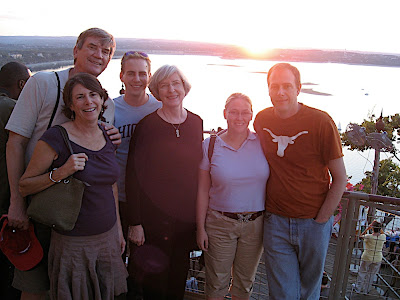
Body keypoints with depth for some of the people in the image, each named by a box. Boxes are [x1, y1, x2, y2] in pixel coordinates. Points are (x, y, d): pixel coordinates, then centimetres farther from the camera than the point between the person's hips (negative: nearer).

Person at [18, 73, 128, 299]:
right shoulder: (56, 138, -15)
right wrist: (61, 173, -26)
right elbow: (23, 187, -10)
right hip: (72, 244, -5)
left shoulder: (108, 137, 3)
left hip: (108, 238, 5)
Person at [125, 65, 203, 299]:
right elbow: (133, 176, -10)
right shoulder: (147, 125, -10)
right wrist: (135, 222, -12)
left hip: (187, 217, 4)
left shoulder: (196, 123, 4)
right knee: (155, 280, 10)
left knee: (179, 279, 19)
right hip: (154, 215, -4)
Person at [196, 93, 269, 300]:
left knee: (245, 282, 17)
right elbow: (203, 190, -2)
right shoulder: (210, 145, -5)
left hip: (255, 223, 1)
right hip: (219, 223, -1)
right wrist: (201, 227, -2)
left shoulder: (262, 143, -3)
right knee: (217, 282, 11)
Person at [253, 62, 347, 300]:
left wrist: (320, 221, -8)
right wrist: (261, 207, 7)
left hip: (314, 221, -2)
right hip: (275, 221, 2)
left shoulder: (321, 122, -12)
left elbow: (340, 178, -6)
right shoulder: (262, 120, -1)